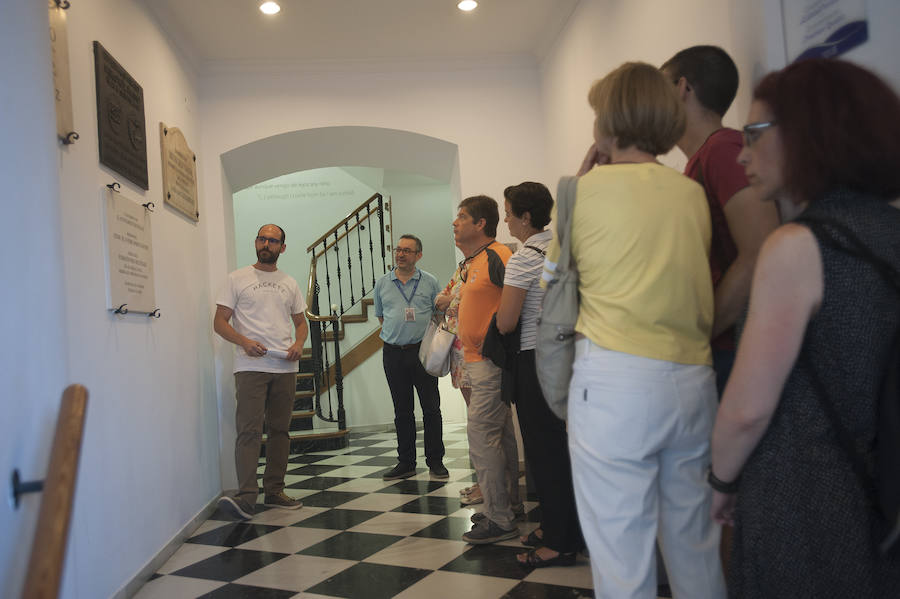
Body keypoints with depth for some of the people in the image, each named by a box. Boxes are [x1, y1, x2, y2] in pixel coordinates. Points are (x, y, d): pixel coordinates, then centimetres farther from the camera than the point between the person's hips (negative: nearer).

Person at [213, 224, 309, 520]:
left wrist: (298, 344, -2)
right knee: (249, 431, -13)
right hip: (251, 366, -4)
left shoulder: (289, 283, 16)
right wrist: (244, 341, -18)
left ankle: (274, 491, 17)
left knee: (279, 430, 9)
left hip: (285, 368, 5)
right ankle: (246, 496, -15)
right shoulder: (238, 279, 4)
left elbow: (301, 321, 20)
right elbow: (220, 322, 0)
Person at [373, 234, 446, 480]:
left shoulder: (429, 282, 2)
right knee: (402, 410, 9)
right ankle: (406, 463, 17)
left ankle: (435, 461, 12)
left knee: (431, 408, 1)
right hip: (393, 353, 2)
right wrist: (395, 333, 5)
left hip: (423, 350, -2)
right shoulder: (382, 283, 8)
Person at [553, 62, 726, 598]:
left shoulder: (590, 187, -2)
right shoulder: (693, 194, 10)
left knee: (622, 554, 3)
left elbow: (556, 266, 11)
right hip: (693, 378, 6)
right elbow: (693, 271, 16)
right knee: (695, 546, 17)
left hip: (616, 378, -5)